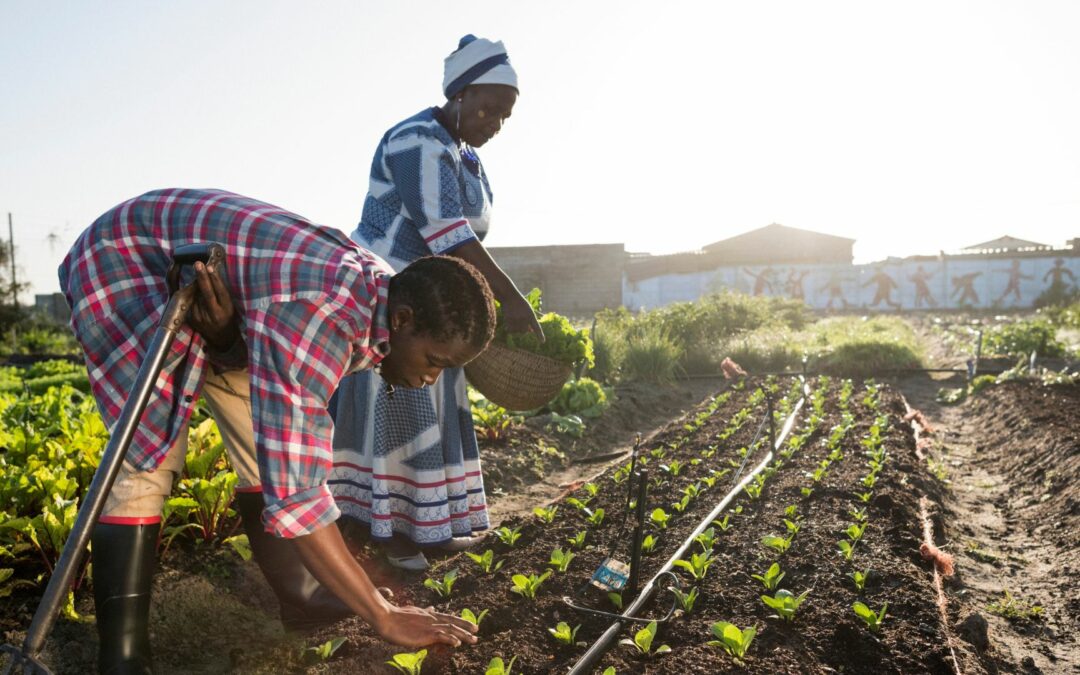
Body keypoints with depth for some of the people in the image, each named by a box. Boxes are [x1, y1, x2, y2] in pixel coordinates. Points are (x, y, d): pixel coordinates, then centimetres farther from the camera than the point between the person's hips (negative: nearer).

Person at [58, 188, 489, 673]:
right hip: (121, 258, -7)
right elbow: (292, 491, -42)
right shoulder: (319, 312, -41)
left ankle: (297, 597, 17)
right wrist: (385, 618, -37)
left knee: (267, 442, 5)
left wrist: (225, 332, -27)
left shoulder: (378, 289, -13)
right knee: (149, 456, -18)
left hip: (201, 267, 8)